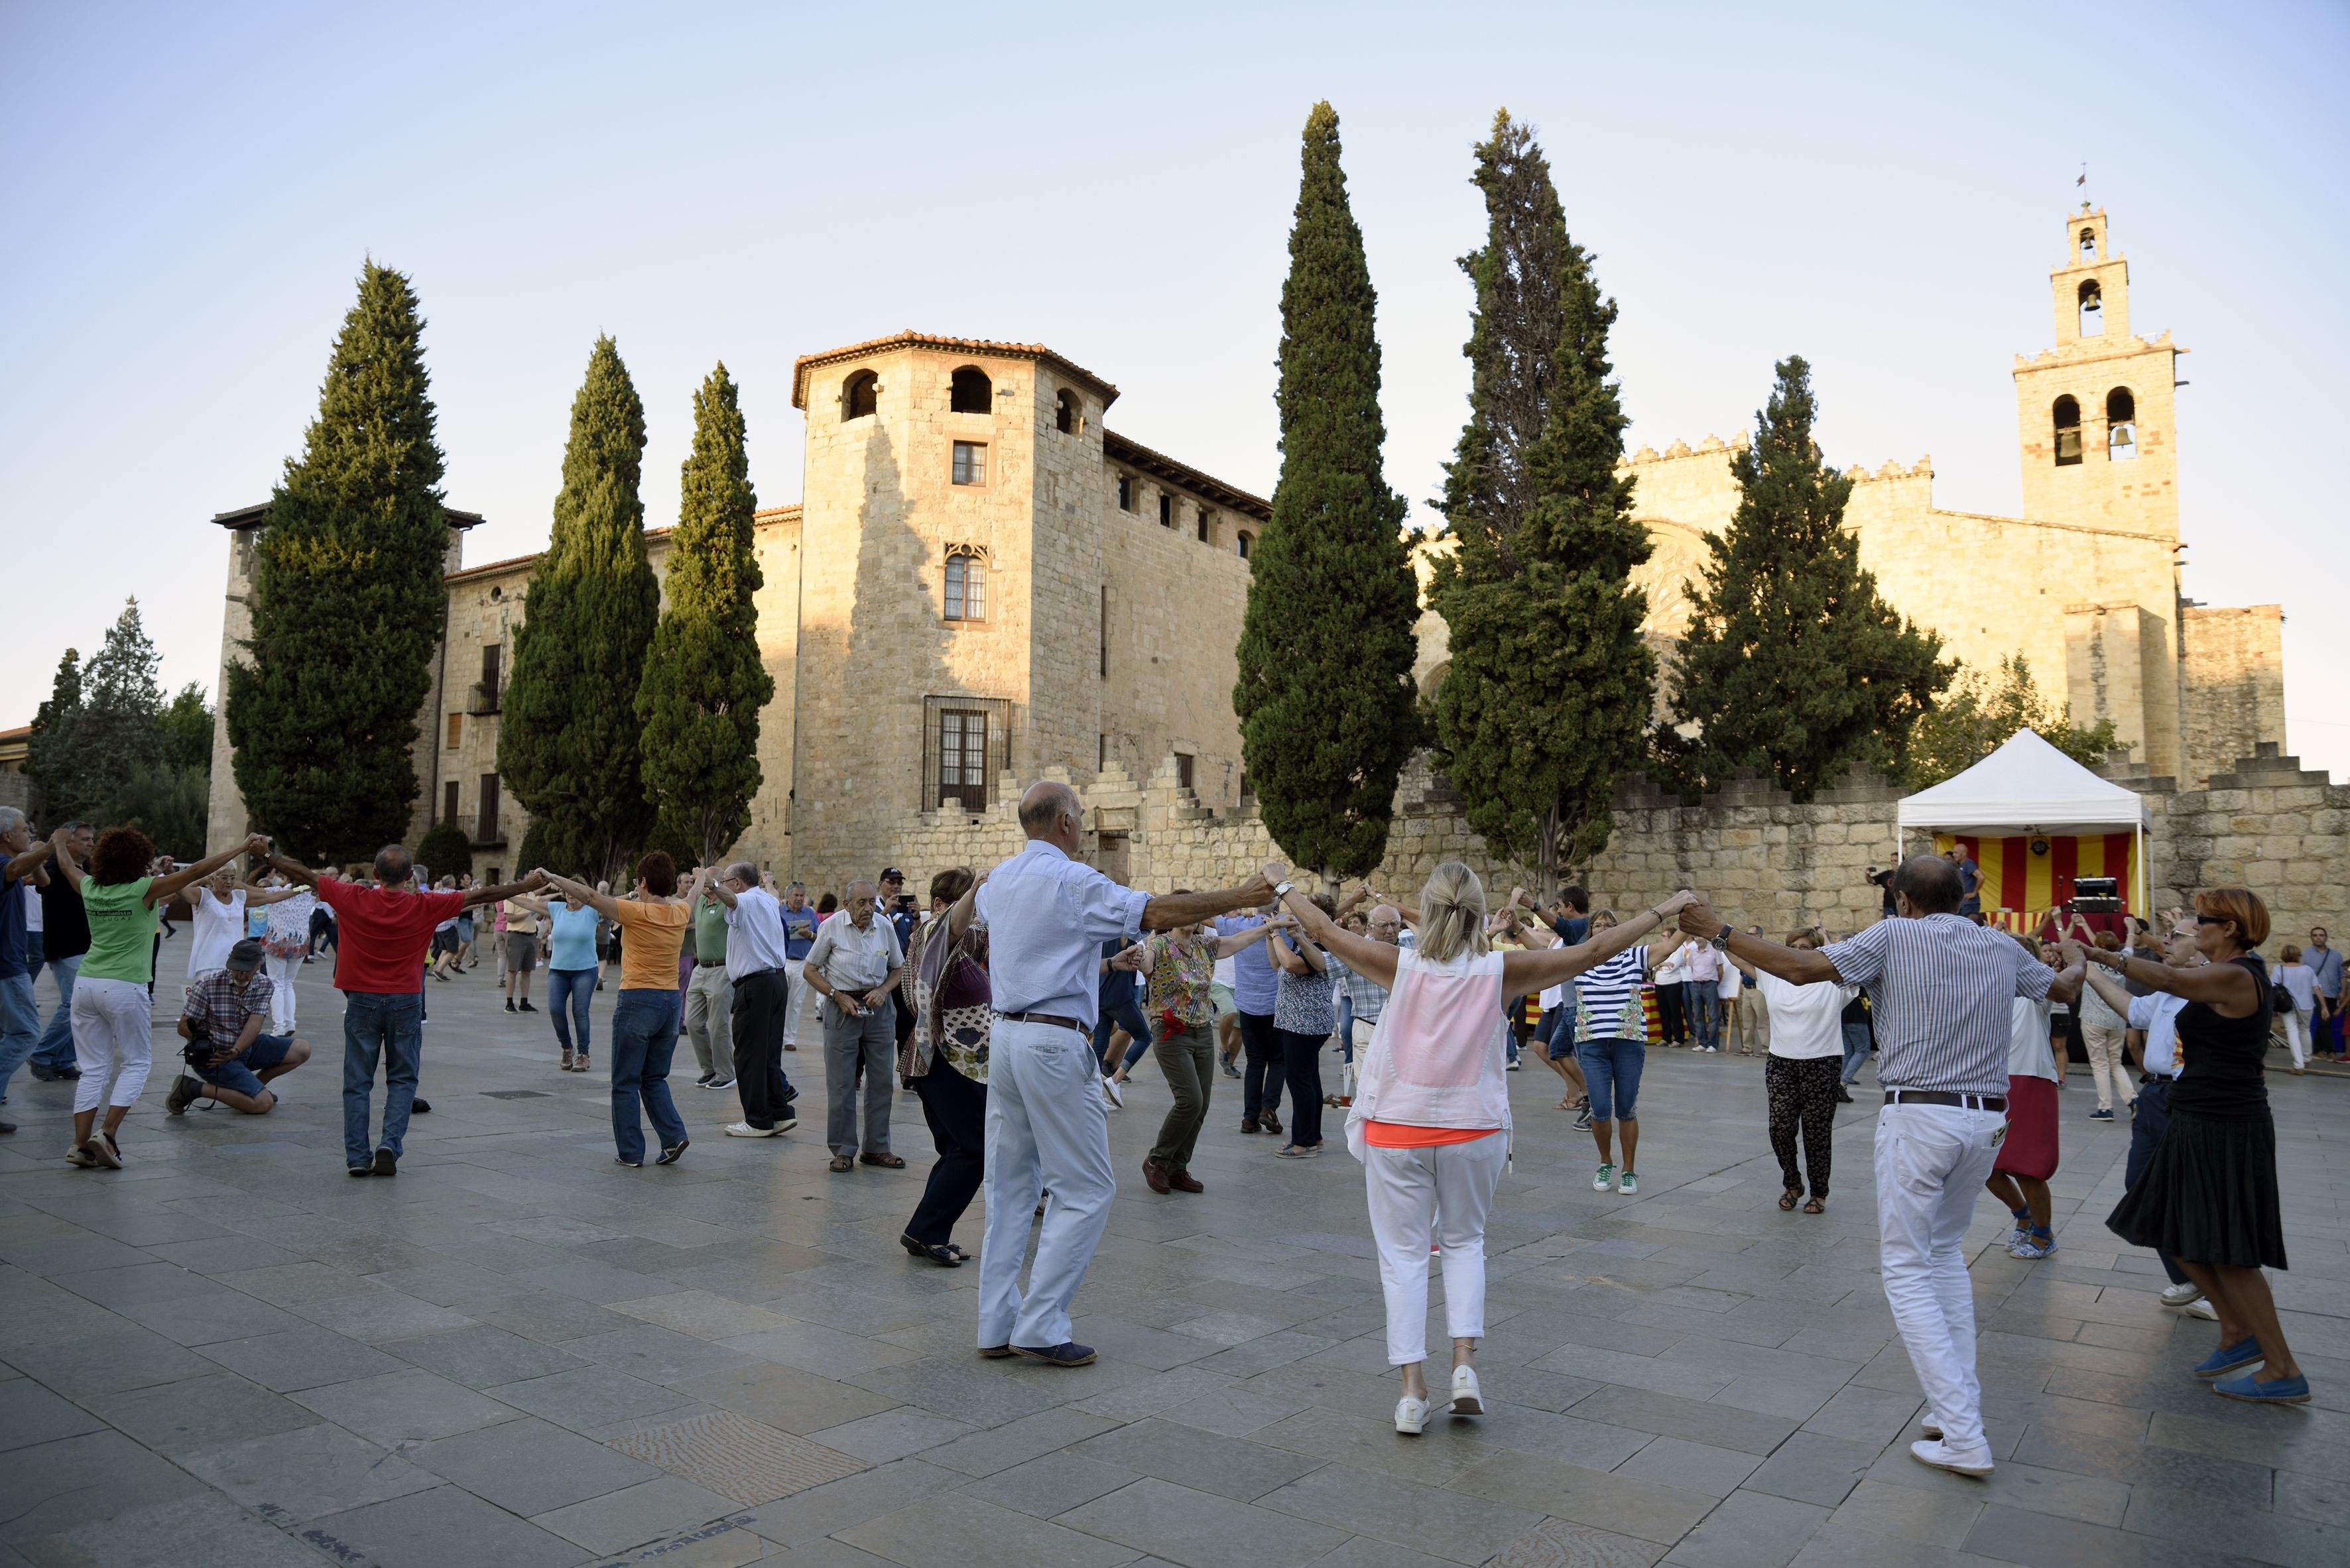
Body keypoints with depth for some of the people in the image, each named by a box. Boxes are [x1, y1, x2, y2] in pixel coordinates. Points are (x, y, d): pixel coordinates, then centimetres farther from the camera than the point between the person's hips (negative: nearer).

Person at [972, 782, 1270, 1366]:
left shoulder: (998, 880, 13)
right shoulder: (1073, 880, -12)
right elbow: (1155, 912, -18)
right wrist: (1237, 898, -12)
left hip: (1005, 1034, 9)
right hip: (1055, 1041, -9)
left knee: (1010, 1185, 13)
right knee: (1085, 1189, 0)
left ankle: (996, 1324, 17)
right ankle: (1040, 1327, -1)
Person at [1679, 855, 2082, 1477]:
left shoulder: (1895, 936, -5)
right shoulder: (2002, 947, 11)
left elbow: (1802, 968, -15)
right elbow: (2059, 985, 31)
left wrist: (1720, 932, -7)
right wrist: (2080, 968, 55)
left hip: (1918, 1116, -6)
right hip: (1987, 1118, 6)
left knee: (1907, 1269, 2)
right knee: (1946, 1250, 24)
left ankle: (1963, 1437, -2)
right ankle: (1962, 1397, 24)